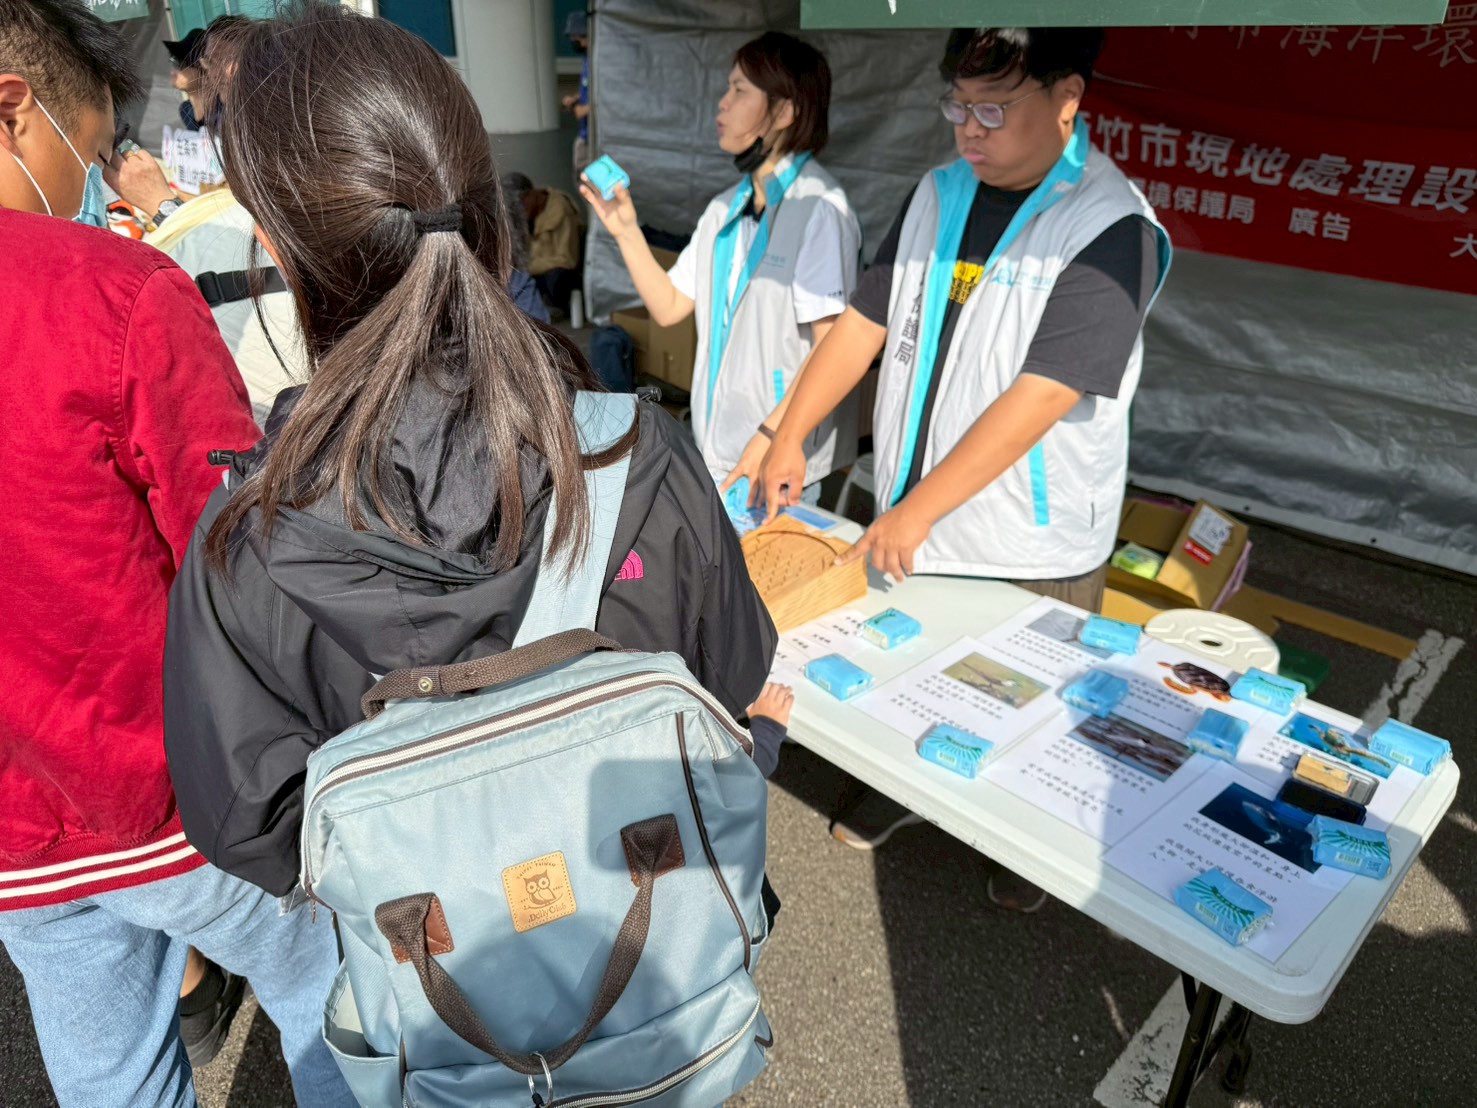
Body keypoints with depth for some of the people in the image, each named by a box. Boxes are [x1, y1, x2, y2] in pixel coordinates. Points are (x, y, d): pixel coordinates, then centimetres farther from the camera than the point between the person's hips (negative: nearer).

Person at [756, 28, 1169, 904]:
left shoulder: (1110, 227, -18)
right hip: (909, 522, 5)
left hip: (1032, 549, -5)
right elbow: (866, 321, 5)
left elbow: (1037, 399, -24)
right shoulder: (940, 193, 3)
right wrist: (792, 437, -2)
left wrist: (917, 511, -25)